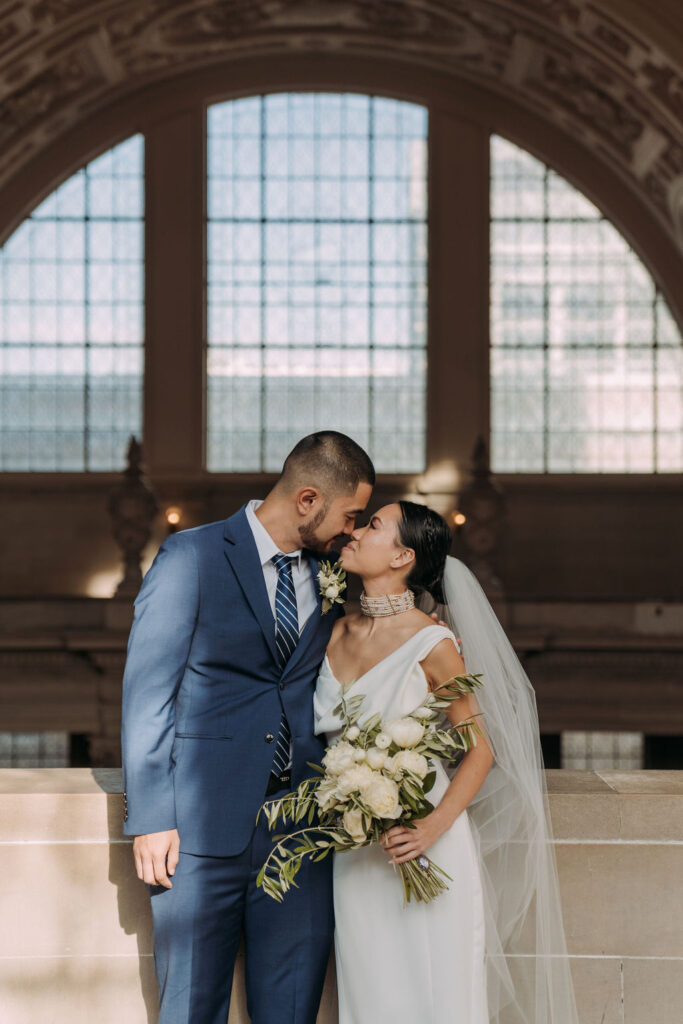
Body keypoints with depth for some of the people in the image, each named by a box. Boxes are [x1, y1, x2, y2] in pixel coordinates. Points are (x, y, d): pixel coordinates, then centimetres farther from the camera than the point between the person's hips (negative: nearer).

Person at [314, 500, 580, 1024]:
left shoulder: (431, 643, -11)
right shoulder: (337, 634, 6)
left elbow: (480, 750, -8)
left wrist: (434, 827, -21)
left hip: (423, 848, -5)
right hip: (356, 852, 5)